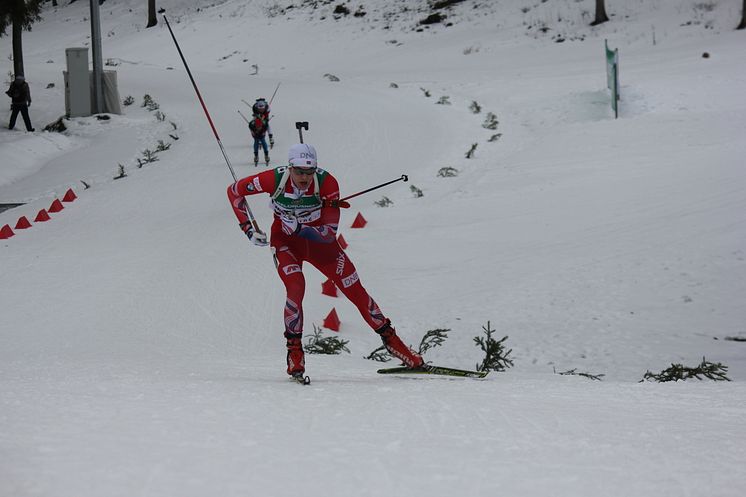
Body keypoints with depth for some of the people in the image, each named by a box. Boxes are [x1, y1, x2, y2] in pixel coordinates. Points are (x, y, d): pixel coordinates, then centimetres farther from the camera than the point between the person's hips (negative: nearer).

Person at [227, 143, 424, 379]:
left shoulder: (327, 182, -26)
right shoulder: (275, 179, -26)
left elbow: (330, 232, -26)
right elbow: (234, 191, -11)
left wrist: (299, 227, -40)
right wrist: (248, 229, -16)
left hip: (320, 241, 1)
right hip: (285, 241, -1)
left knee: (355, 291, -1)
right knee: (296, 287, -27)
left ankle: (390, 339, 16)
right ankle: (294, 350, -13)